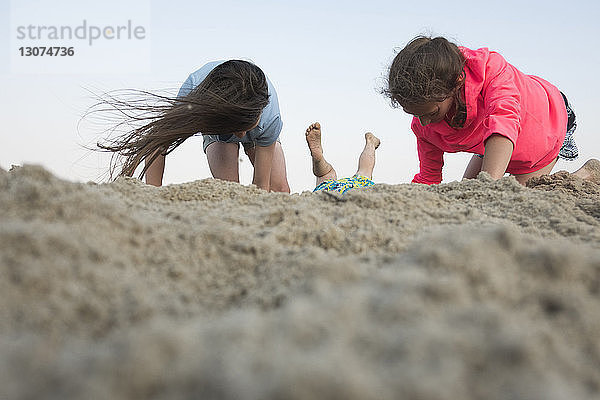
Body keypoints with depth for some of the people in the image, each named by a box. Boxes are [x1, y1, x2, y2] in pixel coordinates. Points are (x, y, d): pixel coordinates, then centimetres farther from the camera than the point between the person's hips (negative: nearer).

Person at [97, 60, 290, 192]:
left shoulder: (270, 119, -45)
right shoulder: (194, 89, -46)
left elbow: (261, 184, -35)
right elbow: (158, 141, -33)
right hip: (216, 131, 0)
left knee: (279, 190, -20)